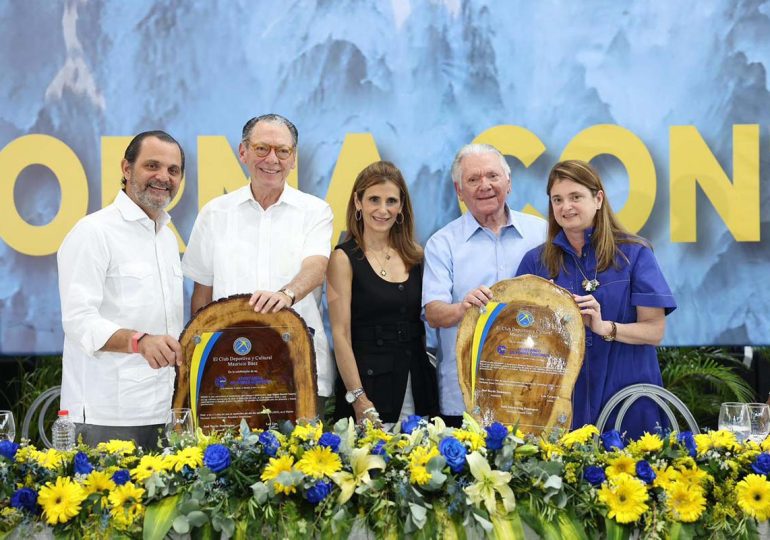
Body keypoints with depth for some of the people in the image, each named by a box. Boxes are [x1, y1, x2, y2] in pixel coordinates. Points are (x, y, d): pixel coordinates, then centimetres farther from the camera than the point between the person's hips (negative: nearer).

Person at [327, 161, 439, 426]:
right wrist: (358, 398, -16)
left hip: (418, 384, 4)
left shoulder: (415, 255, 9)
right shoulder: (344, 258, -4)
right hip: (368, 382, -4)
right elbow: (341, 334, -10)